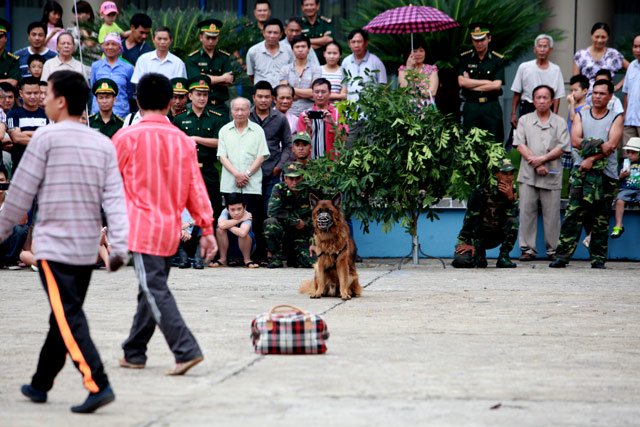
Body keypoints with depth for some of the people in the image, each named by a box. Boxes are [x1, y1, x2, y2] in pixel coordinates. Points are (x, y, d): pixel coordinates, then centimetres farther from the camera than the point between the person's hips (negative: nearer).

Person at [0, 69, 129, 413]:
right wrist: (119, 246, -5)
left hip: (54, 245, -6)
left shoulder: (47, 138, -8)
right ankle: (40, 384, 28)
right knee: (62, 318, 16)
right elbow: (114, 198, -1)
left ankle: (98, 385, -21)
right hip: (87, 247, 6)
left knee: (69, 319, -9)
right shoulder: (103, 144, 7)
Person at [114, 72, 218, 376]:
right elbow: (196, 188, 5)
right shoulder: (182, 140, 5)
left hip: (142, 227, -6)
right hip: (171, 229, 6)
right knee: (151, 290, 16)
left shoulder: (127, 137, -7)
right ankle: (134, 353, 25)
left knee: (155, 292, -9)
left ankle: (186, 350, -21)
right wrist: (207, 229, 8)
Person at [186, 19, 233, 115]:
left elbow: (229, 81, -2)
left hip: (220, 106, 2)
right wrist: (222, 78, -5)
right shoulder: (193, 59, 3)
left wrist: (207, 78, -9)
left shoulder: (224, 57, 10)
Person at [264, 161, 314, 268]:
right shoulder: (279, 189, -10)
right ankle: (275, 257, -14)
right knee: (270, 222, -33)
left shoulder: (309, 191, -7)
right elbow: (273, 211, -24)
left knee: (309, 262, -20)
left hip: (302, 234, 1)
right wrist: (296, 221, -19)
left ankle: (292, 256, 17)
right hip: (283, 230, -1)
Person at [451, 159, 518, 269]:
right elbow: (471, 217, -19)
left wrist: (511, 198, -30)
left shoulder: (512, 193, -3)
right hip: (477, 235, -3)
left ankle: (504, 257, -12)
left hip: (496, 236, 3)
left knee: (513, 221, -28)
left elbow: (513, 215, -17)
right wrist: (466, 242, -25)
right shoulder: (482, 190, -15)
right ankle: (479, 254, 9)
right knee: (461, 260, -28)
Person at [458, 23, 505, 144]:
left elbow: (497, 85, -8)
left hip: (491, 107, -1)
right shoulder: (465, 58, 7)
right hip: (471, 107, 1)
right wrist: (486, 82, -6)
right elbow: (461, 81, -5)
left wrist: (472, 85, -5)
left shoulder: (497, 60, 3)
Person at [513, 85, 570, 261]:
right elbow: (519, 145, 1)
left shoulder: (560, 122, 9)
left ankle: (552, 249, 7)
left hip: (552, 176, -1)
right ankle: (528, 248, 3)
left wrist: (542, 159, -12)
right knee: (527, 212, -2)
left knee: (552, 213, 0)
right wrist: (535, 165, -10)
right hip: (528, 175, 1)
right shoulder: (524, 120, 12)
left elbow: (562, 147, 0)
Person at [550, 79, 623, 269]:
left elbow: (612, 145, -6)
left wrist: (592, 159, -13)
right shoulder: (581, 116, 14)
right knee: (573, 215, -9)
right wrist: (600, 147, -12)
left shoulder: (616, 119, 9)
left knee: (601, 220, 2)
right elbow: (575, 141, -2)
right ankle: (562, 256, -13)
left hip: (606, 175, 0)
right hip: (581, 174, 0)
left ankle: (598, 259, 6)